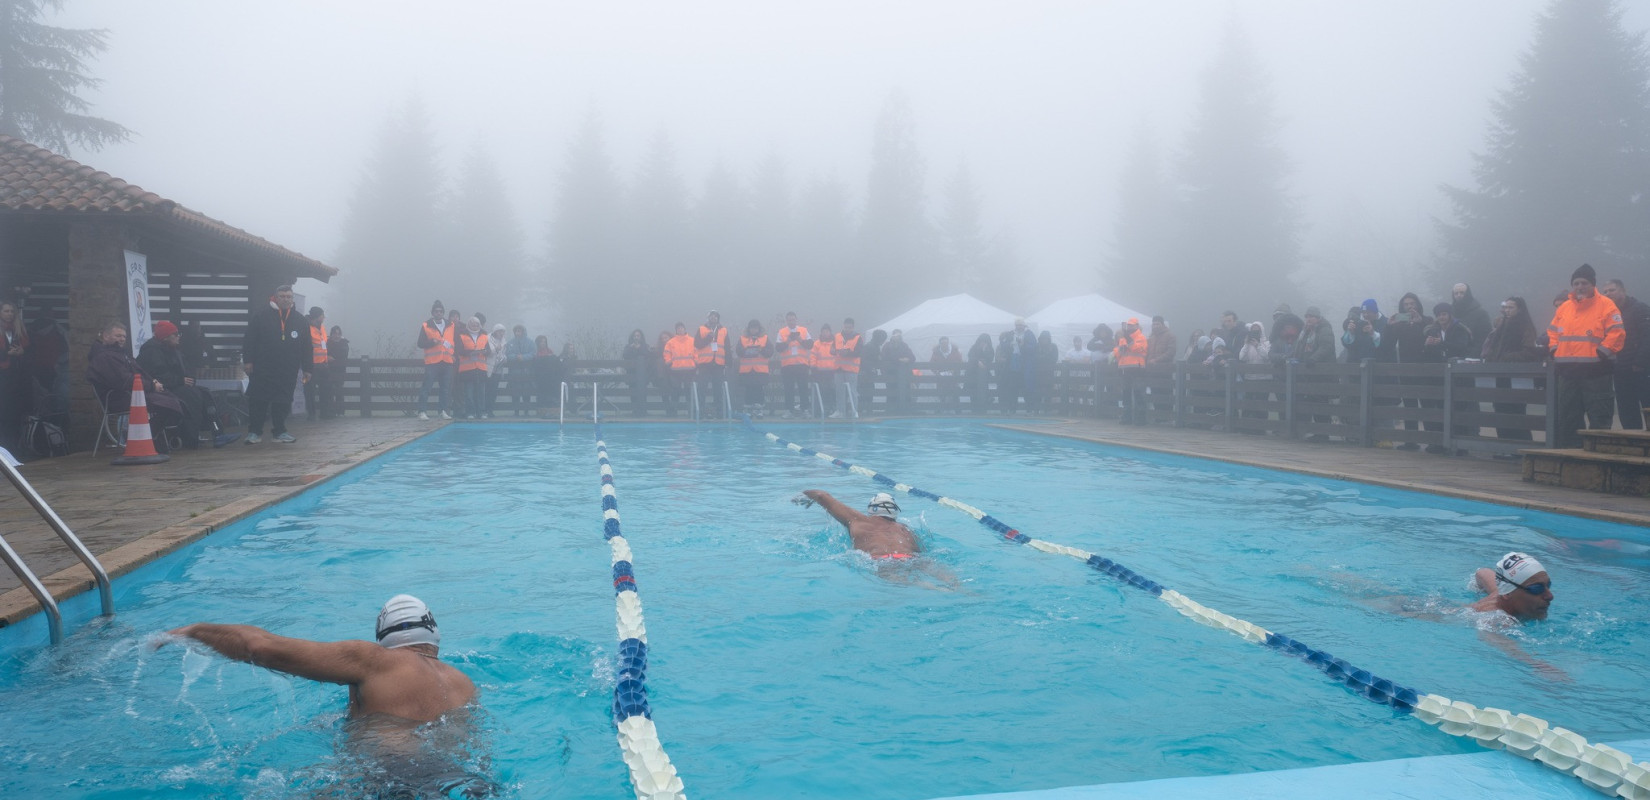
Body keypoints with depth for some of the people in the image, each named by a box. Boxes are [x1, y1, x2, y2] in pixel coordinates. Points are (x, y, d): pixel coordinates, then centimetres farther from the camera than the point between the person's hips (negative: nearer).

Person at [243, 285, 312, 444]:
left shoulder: (299, 321, 11)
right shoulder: (261, 316, 2)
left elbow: (306, 347, 12)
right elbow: (250, 340, 0)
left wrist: (307, 368, 9)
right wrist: (248, 360, -7)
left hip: (288, 372, 3)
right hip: (262, 370, -3)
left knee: (283, 402, 5)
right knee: (258, 401, -1)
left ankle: (279, 431, 16)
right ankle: (254, 431, 8)